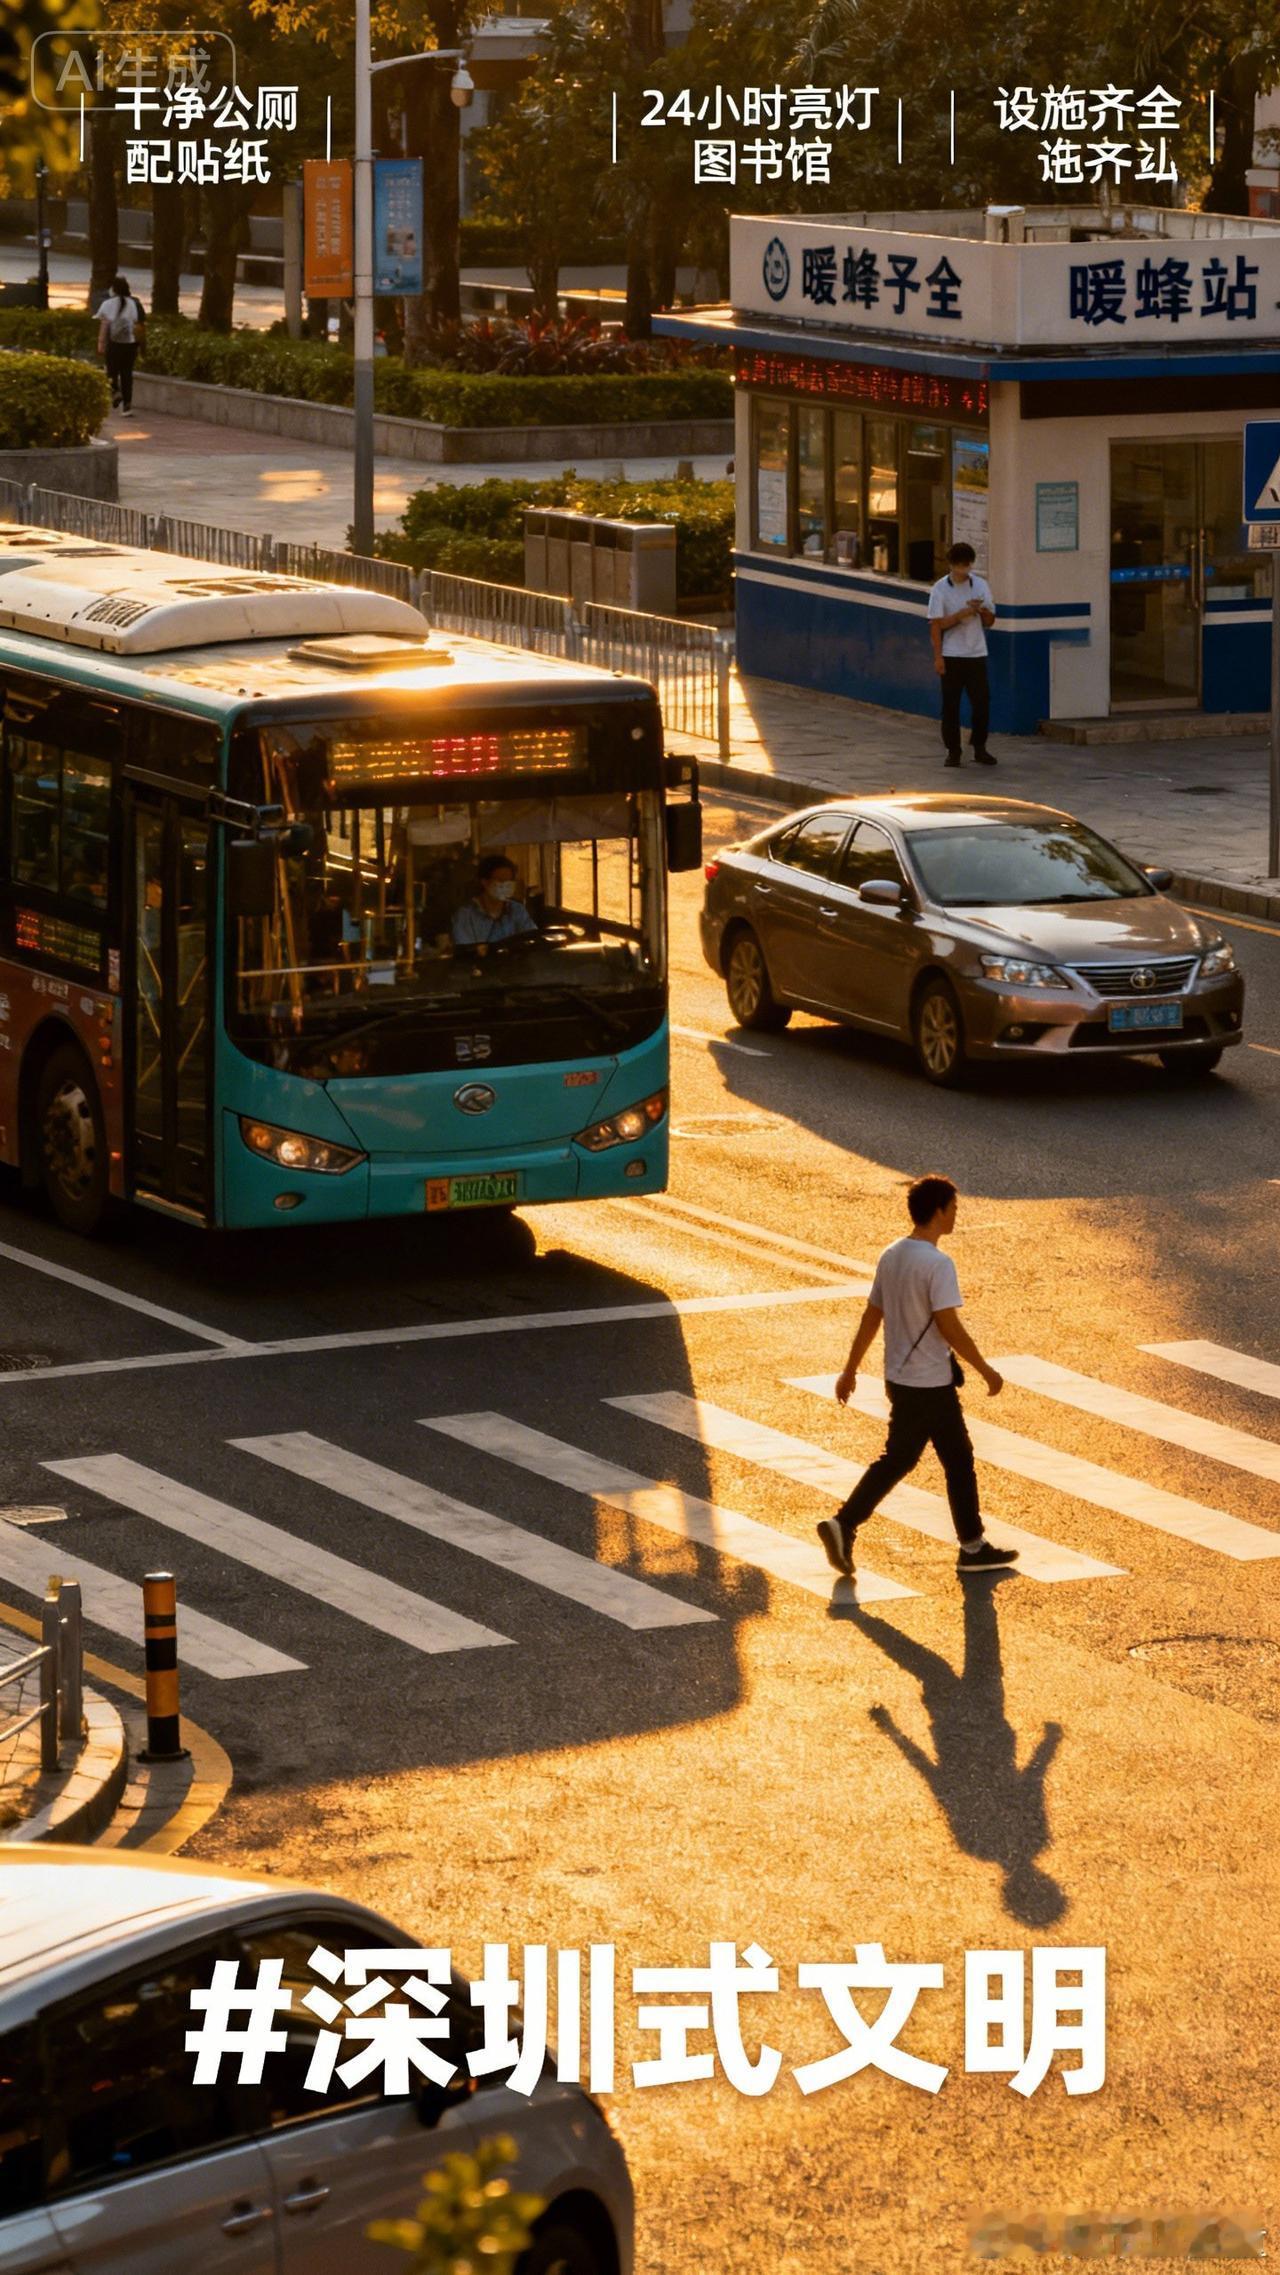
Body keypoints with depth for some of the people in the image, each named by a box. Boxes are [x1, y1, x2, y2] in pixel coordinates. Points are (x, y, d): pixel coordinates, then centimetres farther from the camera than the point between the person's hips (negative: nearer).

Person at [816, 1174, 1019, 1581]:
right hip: (930, 1385, -8)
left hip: (900, 1377, 8)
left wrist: (851, 1370, 16)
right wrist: (986, 1371, -12)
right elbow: (949, 1327, -22)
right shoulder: (937, 1264, -20)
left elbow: (871, 1317, 10)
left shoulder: (891, 1256, 5)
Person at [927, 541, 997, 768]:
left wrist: (982, 610, -10)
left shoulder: (980, 585, 7)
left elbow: (990, 621, 9)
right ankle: (953, 751, 8)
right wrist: (961, 614, -18)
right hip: (951, 655, -3)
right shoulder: (941, 589, -3)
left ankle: (979, 747, 14)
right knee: (951, 704, 0)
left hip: (976, 654, 3)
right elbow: (936, 624, -6)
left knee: (982, 701, 0)